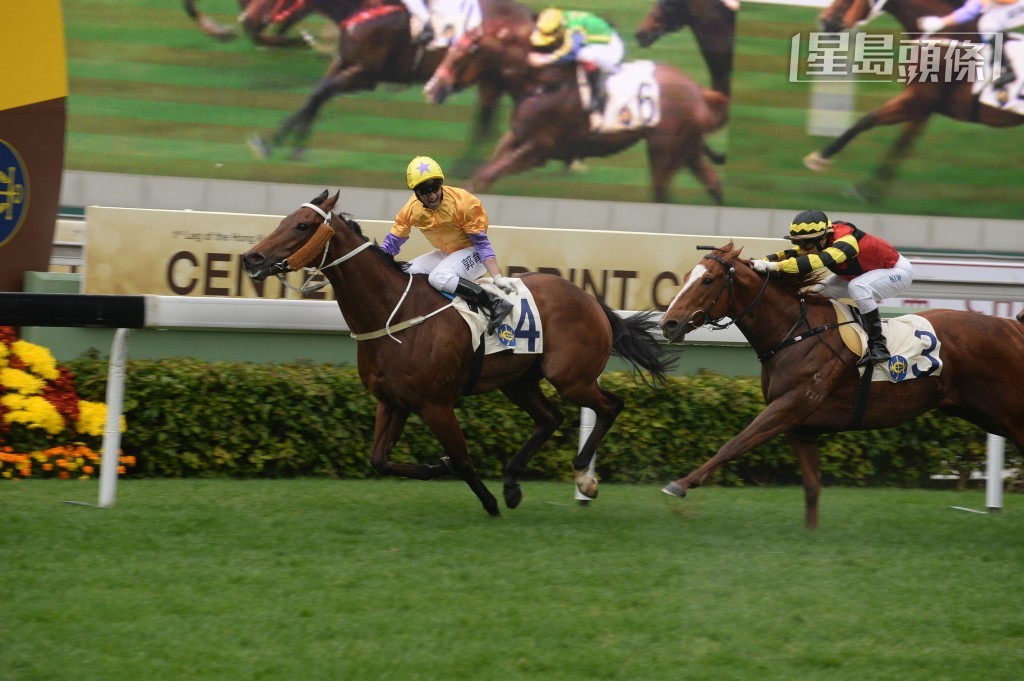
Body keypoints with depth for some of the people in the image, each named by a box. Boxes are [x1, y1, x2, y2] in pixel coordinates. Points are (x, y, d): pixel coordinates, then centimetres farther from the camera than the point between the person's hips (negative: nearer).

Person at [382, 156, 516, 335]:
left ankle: (496, 304, -35)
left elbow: (481, 243, -21)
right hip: (446, 253, 7)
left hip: (472, 253, -7)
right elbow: (391, 243, -2)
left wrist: (497, 277, -27)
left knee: (438, 277, -32)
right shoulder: (411, 210, -12)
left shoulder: (463, 203, -25)